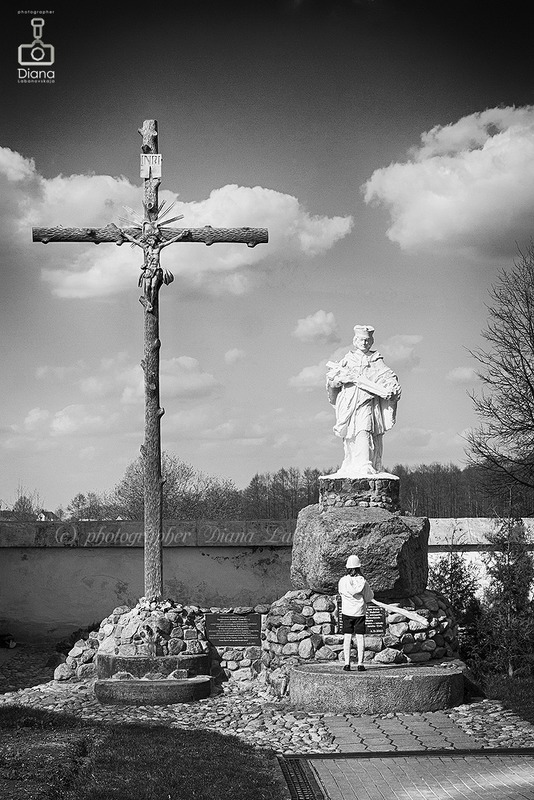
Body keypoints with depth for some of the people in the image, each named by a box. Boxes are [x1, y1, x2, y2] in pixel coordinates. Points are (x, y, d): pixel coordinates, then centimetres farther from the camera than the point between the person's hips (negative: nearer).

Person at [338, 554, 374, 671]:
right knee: (360, 637, 3)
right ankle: (360, 663, 0)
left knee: (347, 637, 4)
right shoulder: (363, 581, -9)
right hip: (360, 612, -1)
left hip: (346, 613, 1)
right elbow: (369, 597, 0)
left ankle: (347, 663, 1)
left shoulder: (342, 581, -7)